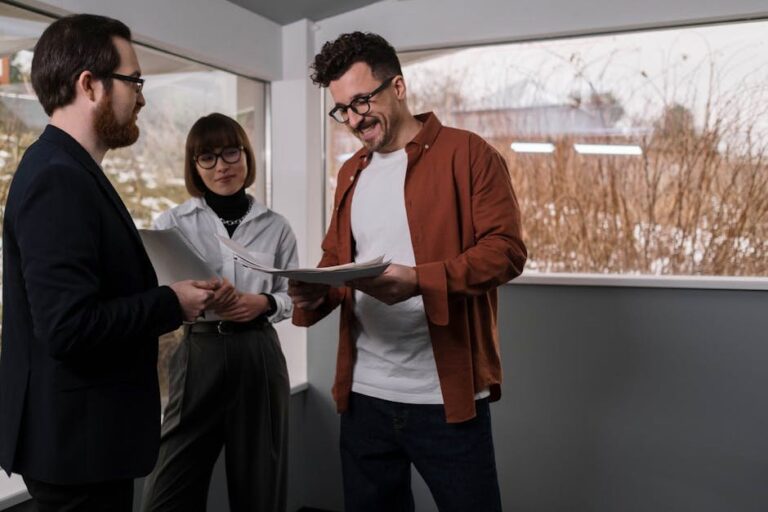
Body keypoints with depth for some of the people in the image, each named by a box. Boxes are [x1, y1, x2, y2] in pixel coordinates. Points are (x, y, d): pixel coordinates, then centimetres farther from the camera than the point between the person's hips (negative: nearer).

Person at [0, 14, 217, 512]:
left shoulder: (68, 169, 10)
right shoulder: (58, 178, -22)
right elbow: (69, 326, -29)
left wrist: (163, 295, 4)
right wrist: (171, 303, -17)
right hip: (77, 437, -10)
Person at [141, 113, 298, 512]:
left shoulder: (276, 227, 5)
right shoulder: (172, 222, 2)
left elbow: (292, 297, 9)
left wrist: (263, 303, -12)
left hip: (259, 357, 1)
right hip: (198, 356, -1)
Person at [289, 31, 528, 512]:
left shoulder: (467, 153, -6)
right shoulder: (351, 172, 14)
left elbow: (506, 249, -13)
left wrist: (418, 281, -27)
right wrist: (315, 293, -5)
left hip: (446, 395, -5)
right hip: (364, 393, 6)